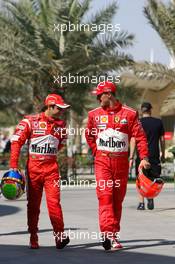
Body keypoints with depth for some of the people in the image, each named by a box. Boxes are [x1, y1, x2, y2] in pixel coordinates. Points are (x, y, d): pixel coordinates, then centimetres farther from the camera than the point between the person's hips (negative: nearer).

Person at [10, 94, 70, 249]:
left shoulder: (61, 124, 7)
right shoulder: (30, 121, -4)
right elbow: (16, 142, -5)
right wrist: (14, 166, -10)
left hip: (51, 168, 1)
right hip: (33, 168, -1)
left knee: (54, 201, -11)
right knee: (33, 204, 5)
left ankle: (60, 236, -10)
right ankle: (33, 238, 15)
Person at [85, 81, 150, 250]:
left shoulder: (129, 114, -1)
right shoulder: (94, 114, 6)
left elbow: (140, 136, -3)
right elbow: (89, 135, 20)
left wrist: (144, 157, -13)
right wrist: (97, 152, 9)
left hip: (121, 161, 0)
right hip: (102, 161, 0)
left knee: (118, 198, 7)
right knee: (105, 196, -15)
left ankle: (113, 234, 17)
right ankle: (108, 233, -24)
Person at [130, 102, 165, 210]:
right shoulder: (158, 122, 4)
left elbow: (134, 141, -6)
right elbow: (162, 139, 7)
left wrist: (131, 157, -6)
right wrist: (163, 155, 16)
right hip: (154, 155, 1)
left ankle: (141, 203, 4)